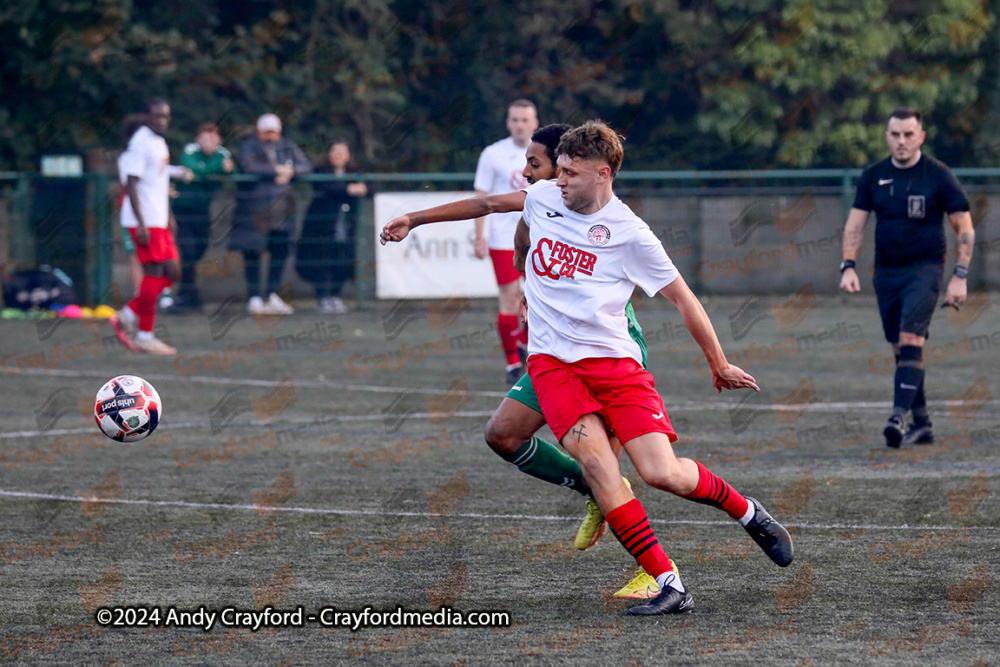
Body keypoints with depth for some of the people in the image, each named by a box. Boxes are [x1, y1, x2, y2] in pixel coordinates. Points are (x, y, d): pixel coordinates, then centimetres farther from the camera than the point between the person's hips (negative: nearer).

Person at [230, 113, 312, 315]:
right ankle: (254, 299, 3)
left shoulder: (286, 145, 12)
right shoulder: (248, 146, -2)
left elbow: (305, 165, 8)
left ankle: (273, 296, 13)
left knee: (280, 250, 3)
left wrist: (289, 172, -12)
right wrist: (276, 170, -15)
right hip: (254, 205, -4)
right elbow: (249, 167, -21)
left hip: (280, 205, 4)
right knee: (252, 251, -3)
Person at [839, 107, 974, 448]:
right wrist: (848, 267, -7)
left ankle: (899, 416, -28)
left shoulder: (937, 175, -5)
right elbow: (854, 226, 8)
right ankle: (921, 422, 16)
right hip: (886, 272, 4)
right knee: (900, 348, 6)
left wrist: (960, 277, -9)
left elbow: (965, 229, -1)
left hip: (924, 269, -4)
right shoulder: (873, 176, 4)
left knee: (911, 340, -20)